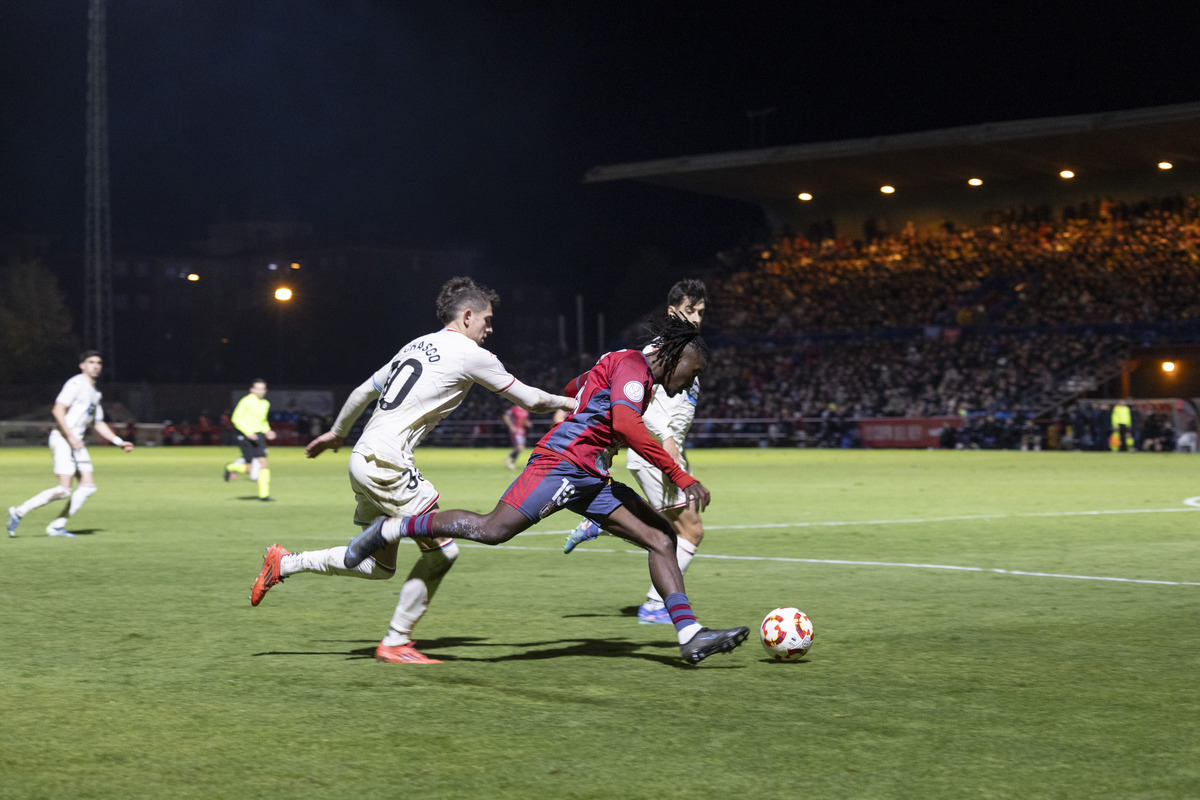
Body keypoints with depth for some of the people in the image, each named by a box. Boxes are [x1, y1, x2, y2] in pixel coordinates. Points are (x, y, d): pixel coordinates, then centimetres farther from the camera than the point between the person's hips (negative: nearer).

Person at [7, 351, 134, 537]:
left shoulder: (94, 393, 20)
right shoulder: (76, 384, -8)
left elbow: (98, 425, 27)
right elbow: (58, 410, -17)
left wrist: (119, 442, 19)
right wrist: (70, 436, -24)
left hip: (77, 442, 9)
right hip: (62, 439, -9)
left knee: (88, 486, -1)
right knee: (64, 490, -17)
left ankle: (57, 526, 2)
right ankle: (19, 512, -6)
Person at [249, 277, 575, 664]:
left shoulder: (417, 346, 19)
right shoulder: (471, 355, -4)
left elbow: (363, 391, 25)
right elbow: (530, 399, 2)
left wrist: (337, 432, 38)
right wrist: (571, 403, 18)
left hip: (364, 461, 9)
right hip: (385, 463, -9)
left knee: (380, 565, 15)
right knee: (441, 549, -4)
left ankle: (284, 563, 17)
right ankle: (395, 643, 1)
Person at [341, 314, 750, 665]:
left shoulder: (631, 369, 23)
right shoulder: (632, 364, -8)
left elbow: (573, 387, 38)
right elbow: (626, 425, -26)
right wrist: (682, 478, -25)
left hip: (591, 479, 10)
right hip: (561, 462, -10)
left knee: (662, 537, 0)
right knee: (494, 529, -17)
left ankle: (690, 635, -7)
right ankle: (390, 529, -1)